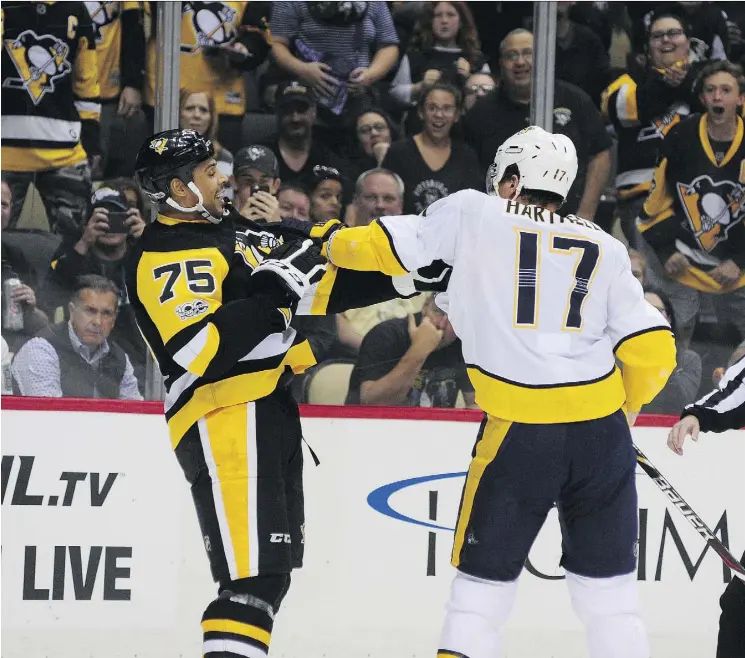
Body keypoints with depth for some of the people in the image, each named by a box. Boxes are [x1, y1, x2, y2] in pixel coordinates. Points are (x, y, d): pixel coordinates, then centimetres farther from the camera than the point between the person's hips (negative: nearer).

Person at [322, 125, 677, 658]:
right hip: (601, 428, 2)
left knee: (486, 576, 10)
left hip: (519, 431, -2)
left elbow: (381, 247, 7)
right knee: (609, 585, 11)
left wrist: (334, 244, 29)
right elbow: (653, 352, 7)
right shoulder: (605, 247, 11)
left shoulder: (475, 214, 6)